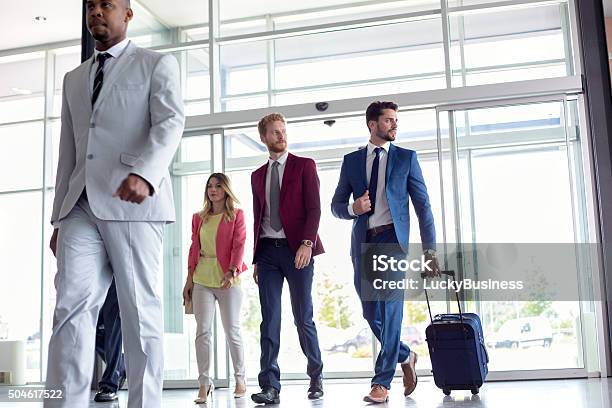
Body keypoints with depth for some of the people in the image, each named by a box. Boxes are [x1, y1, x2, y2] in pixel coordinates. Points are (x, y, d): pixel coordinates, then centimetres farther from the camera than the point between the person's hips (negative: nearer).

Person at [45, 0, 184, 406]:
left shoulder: (158, 64, 10)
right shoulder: (74, 79, 25)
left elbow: (171, 122, -8)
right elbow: (68, 153, 23)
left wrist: (144, 173, -26)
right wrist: (58, 217, 15)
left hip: (134, 204, -4)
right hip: (81, 205, 4)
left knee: (140, 311, -4)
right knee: (72, 305, -10)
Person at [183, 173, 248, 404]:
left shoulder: (236, 215, 4)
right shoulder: (199, 218, 14)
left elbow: (239, 245, -5)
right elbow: (194, 248, 13)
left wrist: (232, 271, -19)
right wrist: (189, 278, 6)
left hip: (227, 278, -3)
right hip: (202, 279, 3)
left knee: (232, 331, 2)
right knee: (203, 331, -2)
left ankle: (240, 379, 16)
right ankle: (204, 383, 3)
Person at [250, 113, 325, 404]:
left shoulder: (304, 165, 5)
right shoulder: (257, 175, 17)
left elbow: (314, 208, -4)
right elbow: (257, 217, 17)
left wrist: (307, 243, -17)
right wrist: (256, 258, 13)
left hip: (297, 249, -3)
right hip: (267, 251, 4)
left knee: (303, 318, 2)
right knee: (269, 321, -1)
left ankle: (316, 377, 21)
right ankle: (270, 386, 0)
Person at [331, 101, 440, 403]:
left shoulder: (406, 158, 8)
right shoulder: (351, 161, 13)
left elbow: (423, 205, 4)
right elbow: (336, 205, 14)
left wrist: (430, 250, -3)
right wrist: (353, 208, -10)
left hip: (392, 238, -3)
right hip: (362, 242, 3)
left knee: (390, 308, -11)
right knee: (371, 313, 6)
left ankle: (381, 382, -5)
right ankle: (405, 356, 30)